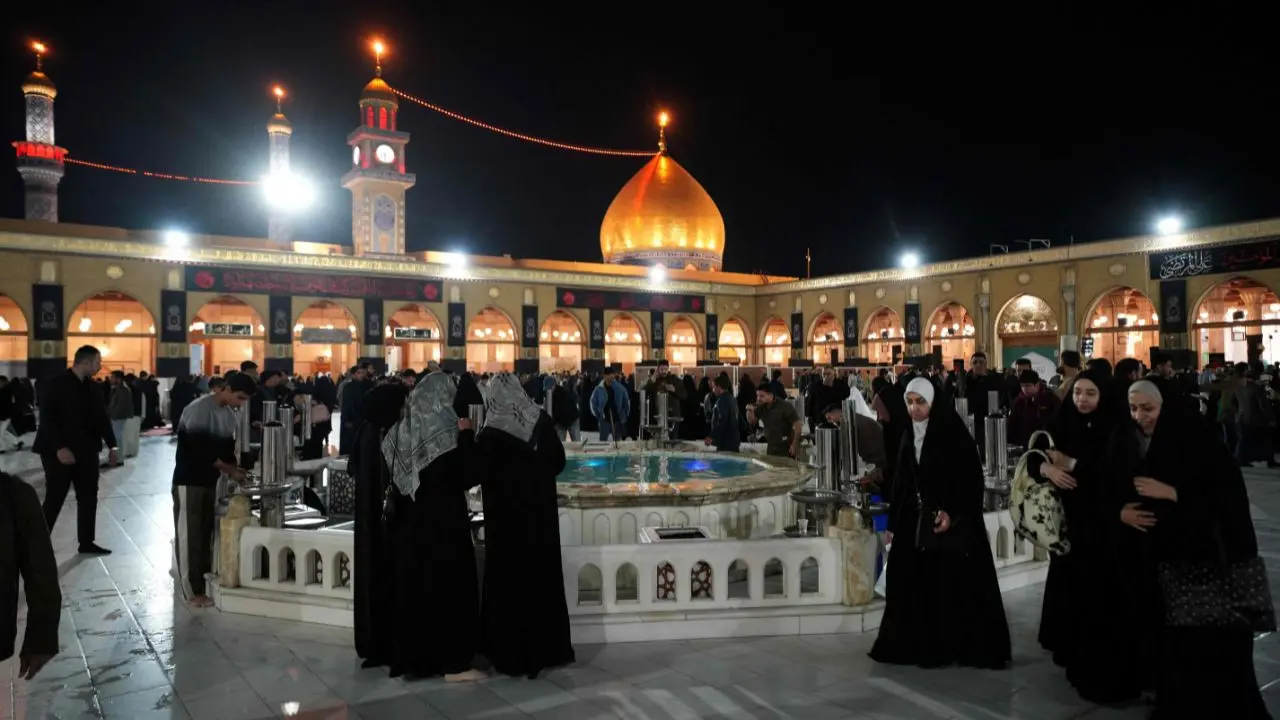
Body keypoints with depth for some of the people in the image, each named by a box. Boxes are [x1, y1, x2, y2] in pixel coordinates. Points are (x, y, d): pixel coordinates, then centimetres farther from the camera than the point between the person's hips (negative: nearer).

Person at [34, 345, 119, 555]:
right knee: (54, 501, -1)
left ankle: (86, 542, 19)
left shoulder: (93, 387, 10)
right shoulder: (55, 384, -10)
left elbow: (102, 417, 13)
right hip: (60, 453, -6)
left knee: (88, 497, 9)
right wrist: (59, 447, -22)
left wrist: (111, 445, 10)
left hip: (86, 451, 6)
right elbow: (47, 418, -16)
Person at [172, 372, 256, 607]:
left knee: (207, 533, 10)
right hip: (189, 481, -7)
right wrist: (231, 471, -19)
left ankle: (207, 583, 18)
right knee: (189, 536, -1)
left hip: (211, 480, 7)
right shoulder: (198, 410, -19)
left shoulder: (229, 414, 6)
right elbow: (201, 450, -24)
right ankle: (193, 591, 5)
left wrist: (235, 469, -6)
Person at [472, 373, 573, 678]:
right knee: (543, 577, 13)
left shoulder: (492, 433, -16)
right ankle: (548, 648, 23)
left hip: (507, 515, -4)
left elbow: (479, 473, -12)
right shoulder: (542, 422, -3)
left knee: (511, 580, 5)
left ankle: (515, 654, 11)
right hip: (541, 511, 4)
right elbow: (559, 460, 4)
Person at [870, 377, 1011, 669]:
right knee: (918, 584, 7)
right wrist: (894, 523, 11)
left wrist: (953, 512, -21)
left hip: (955, 520, -6)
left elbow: (972, 477, -13)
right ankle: (922, 645, 18)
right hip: (916, 520, 6)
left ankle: (969, 646, 14)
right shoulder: (909, 435, 8)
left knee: (957, 585, -1)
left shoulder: (952, 431, -10)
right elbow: (902, 482, 11)